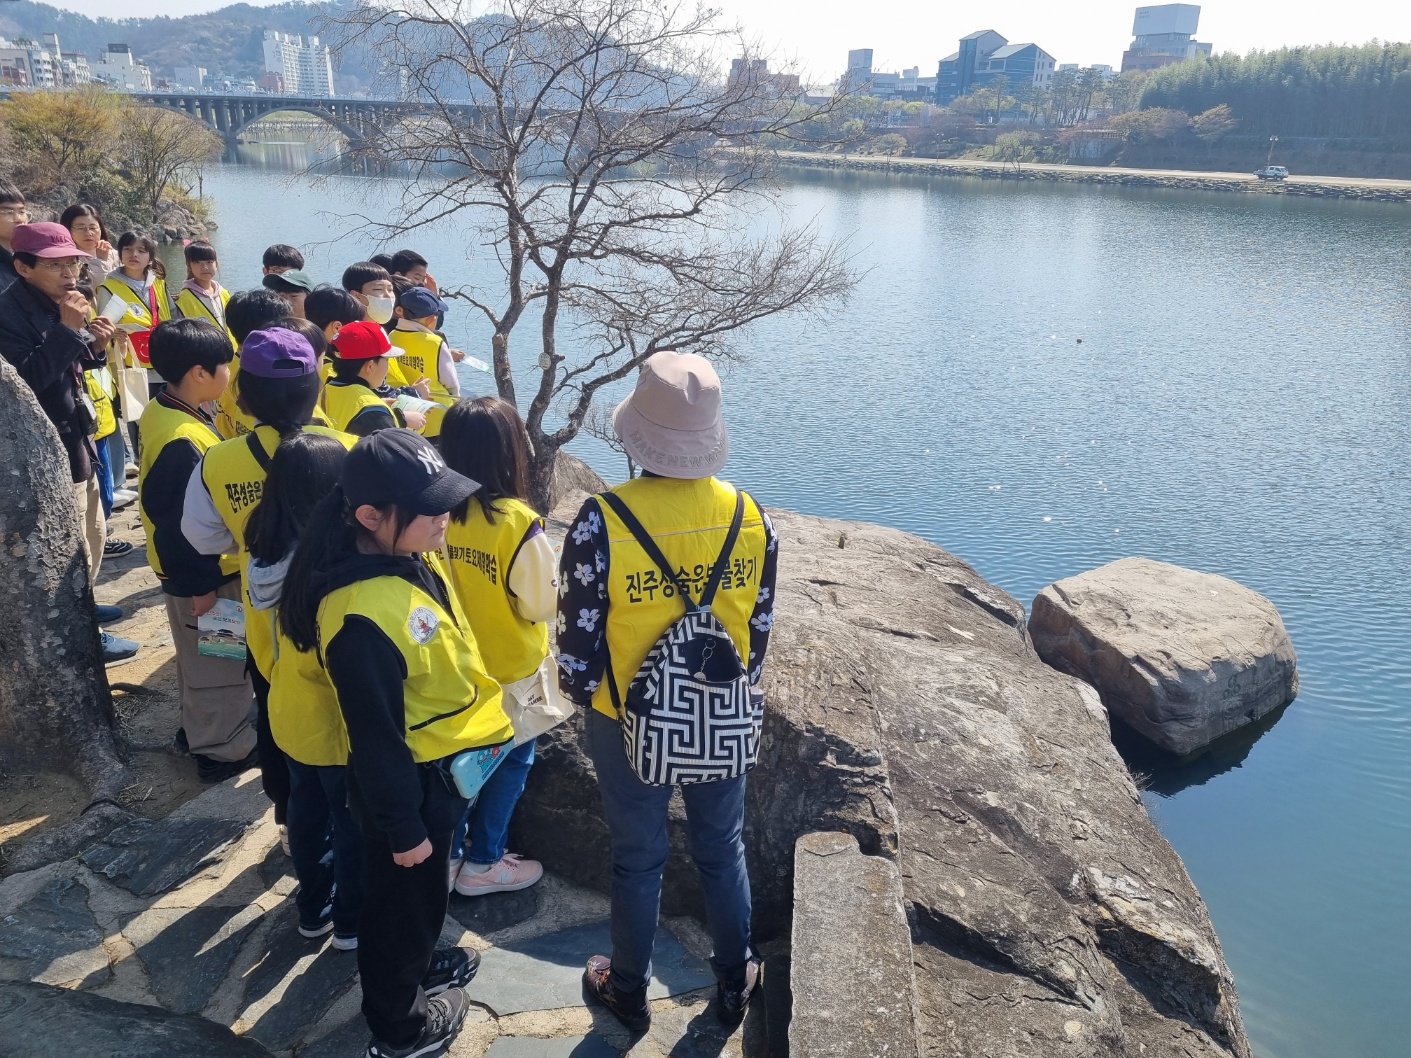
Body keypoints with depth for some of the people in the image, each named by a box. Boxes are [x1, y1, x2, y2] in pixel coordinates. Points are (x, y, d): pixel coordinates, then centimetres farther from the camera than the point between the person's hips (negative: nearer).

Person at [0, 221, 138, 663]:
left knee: (93, 534, 22)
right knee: (72, 547, 0)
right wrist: (67, 329, -29)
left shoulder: (52, 303, 8)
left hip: (75, 438, 10)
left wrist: (93, 343, -1)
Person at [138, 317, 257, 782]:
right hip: (204, 574, -10)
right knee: (218, 663, 8)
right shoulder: (182, 442, -31)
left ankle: (199, 726, 43)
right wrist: (201, 585, -19)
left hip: (191, 568, 10)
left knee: (201, 659, 26)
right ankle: (224, 748, 24)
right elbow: (179, 523, -27)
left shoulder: (161, 412, 1)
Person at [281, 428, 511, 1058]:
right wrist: (402, 828, -16)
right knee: (403, 898, 17)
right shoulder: (364, 614, -36)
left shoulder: (409, 558, -7)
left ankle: (415, 964, 58)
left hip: (443, 765, 8)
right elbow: (377, 738, -26)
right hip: (411, 780, -8)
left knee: (422, 892, 31)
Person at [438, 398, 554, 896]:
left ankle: (448, 855, 35)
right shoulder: (515, 522, -27)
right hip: (508, 668, -5)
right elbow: (543, 603, -18)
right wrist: (548, 565, -1)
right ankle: (483, 863, 28)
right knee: (509, 763, 17)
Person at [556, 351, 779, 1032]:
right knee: (723, 851, 22)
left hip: (629, 724, -2)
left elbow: (580, 638, -16)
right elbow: (760, 628, -4)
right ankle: (734, 985, 43)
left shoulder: (602, 523, -25)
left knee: (638, 860, 18)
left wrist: (581, 695, 5)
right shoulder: (750, 517, -14)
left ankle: (630, 993, 41)